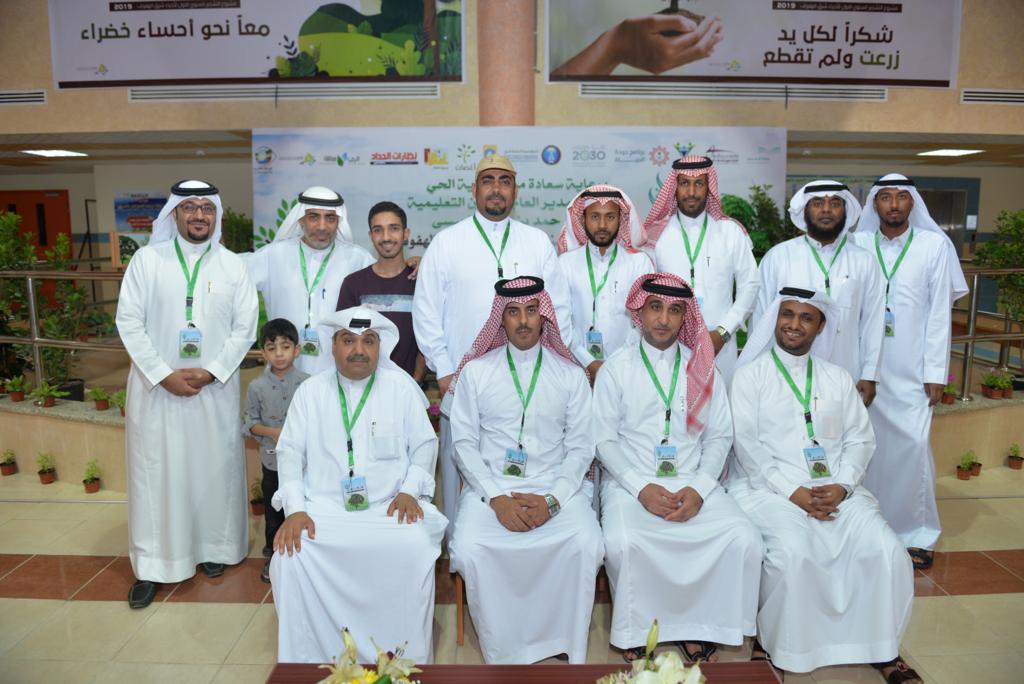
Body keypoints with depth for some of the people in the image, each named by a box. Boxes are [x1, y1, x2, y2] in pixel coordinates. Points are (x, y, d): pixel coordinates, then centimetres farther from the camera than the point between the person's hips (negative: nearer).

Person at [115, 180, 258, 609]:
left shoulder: (231, 265, 3)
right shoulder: (147, 259, 0)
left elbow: (245, 327, 1)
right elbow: (129, 321, -3)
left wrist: (211, 372, -11)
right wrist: (164, 374, -11)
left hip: (215, 388, 1)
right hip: (156, 385, -1)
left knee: (216, 468, 9)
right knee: (155, 471, 5)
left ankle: (215, 546, 27)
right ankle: (151, 564, 16)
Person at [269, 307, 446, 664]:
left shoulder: (402, 386, 5)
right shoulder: (310, 391, 8)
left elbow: (425, 445, 7)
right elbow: (290, 452, 5)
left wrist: (410, 490, -9)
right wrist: (295, 509, -9)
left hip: (390, 508, -1)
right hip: (324, 507, 2)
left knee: (414, 551, -30)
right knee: (290, 556, -26)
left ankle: (407, 659, -8)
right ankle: (306, 661, -4)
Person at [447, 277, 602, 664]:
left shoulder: (571, 376, 7)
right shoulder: (475, 372, 6)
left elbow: (579, 447, 4)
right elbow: (464, 443, 1)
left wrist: (553, 500, -12)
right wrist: (496, 497, -12)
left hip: (554, 486, 0)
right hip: (491, 486, 0)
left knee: (586, 545, -26)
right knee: (469, 549, -26)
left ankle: (572, 654, -6)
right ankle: (502, 656, -5)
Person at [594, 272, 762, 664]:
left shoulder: (702, 368, 10)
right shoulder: (616, 368, 3)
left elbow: (720, 436, 7)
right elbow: (605, 439, 0)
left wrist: (699, 488, -9)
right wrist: (641, 488, -14)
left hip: (694, 483, 3)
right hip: (631, 484, -2)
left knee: (744, 540, -21)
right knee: (622, 543, -31)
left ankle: (700, 627, 0)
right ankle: (633, 631, -4)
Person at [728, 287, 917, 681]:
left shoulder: (838, 379, 16)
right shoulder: (750, 374, 3)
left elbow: (860, 439, 10)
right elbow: (746, 442, -6)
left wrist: (842, 485, -8)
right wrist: (792, 491, -15)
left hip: (835, 489, 4)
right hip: (768, 487, -4)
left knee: (885, 549, -16)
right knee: (793, 551, -29)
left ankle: (880, 645, 5)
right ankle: (774, 642, -6)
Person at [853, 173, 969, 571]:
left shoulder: (935, 245, 1)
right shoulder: (857, 246, 3)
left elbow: (940, 312, 0)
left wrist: (936, 373, -4)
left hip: (912, 370, -1)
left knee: (912, 445, -4)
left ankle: (916, 534, 12)